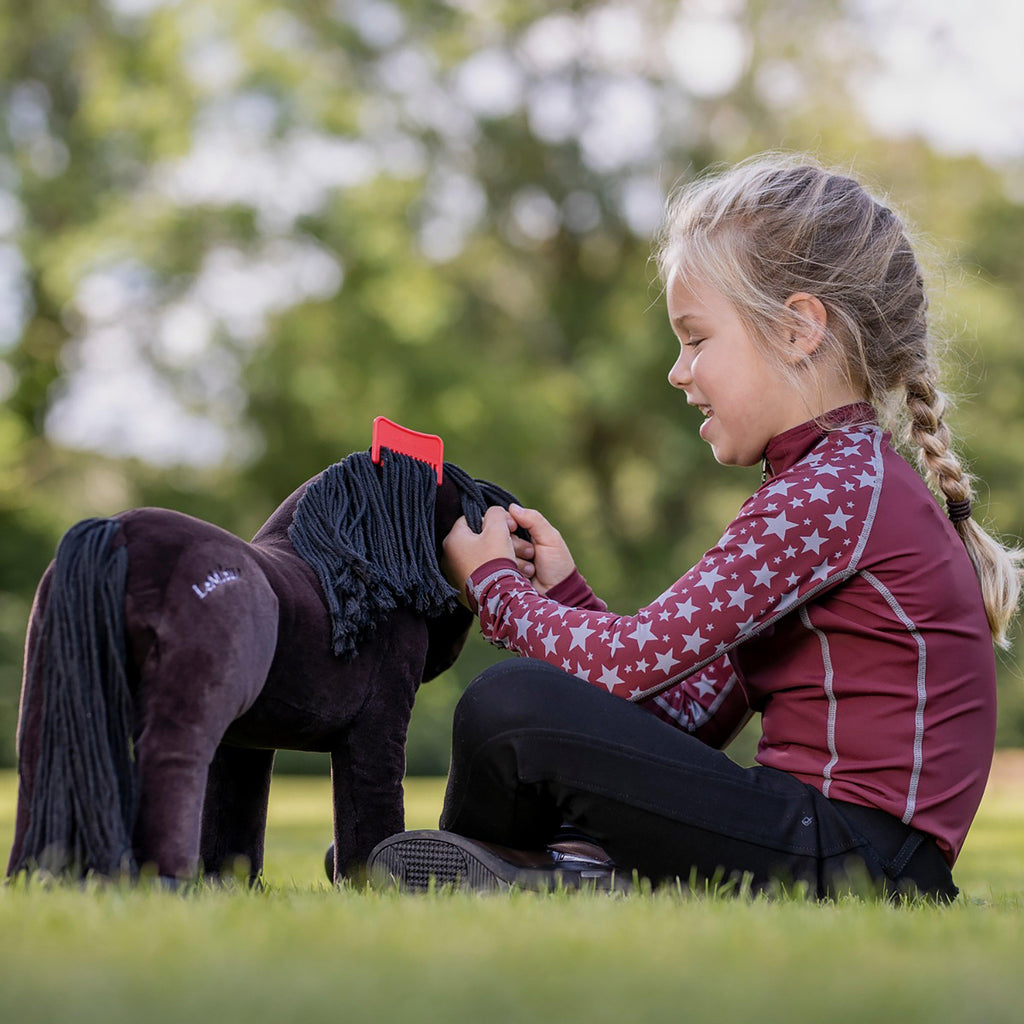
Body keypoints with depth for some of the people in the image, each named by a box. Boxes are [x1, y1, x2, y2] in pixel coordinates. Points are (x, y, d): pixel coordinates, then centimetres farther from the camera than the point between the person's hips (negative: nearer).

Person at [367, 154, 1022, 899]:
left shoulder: (834, 490, -13)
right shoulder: (852, 480, 20)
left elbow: (633, 664, -17)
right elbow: (691, 716, 16)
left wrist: (493, 583, 0)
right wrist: (564, 591, 8)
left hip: (851, 862, -11)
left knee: (511, 709, -16)